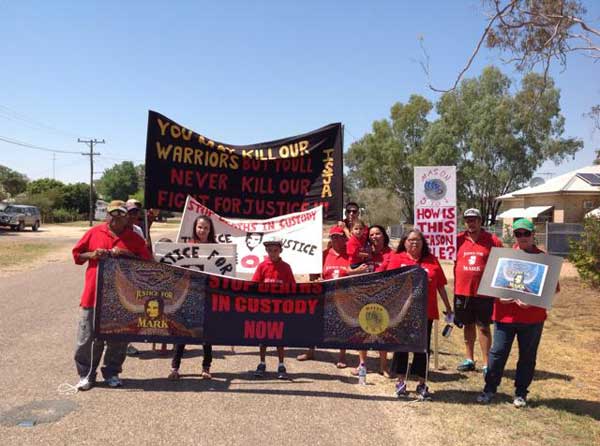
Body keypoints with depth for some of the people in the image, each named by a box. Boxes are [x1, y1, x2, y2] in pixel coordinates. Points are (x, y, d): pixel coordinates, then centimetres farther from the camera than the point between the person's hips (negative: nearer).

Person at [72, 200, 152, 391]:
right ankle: (86, 374, 20)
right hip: (94, 295, 0)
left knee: (118, 339, 9)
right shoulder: (94, 232, 4)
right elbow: (76, 254, 10)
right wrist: (92, 255, -10)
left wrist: (127, 254, -14)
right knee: (88, 337, 5)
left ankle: (111, 372, 25)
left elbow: (147, 262, 0)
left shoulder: (134, 239, 4)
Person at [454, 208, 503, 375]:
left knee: (483, 327, 3)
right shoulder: (459, 240, 3)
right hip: (462, 291, 3)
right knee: (468, 325, 15)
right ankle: (469, 360, 27)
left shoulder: (492, 241, -3)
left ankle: (486, 364, 11)